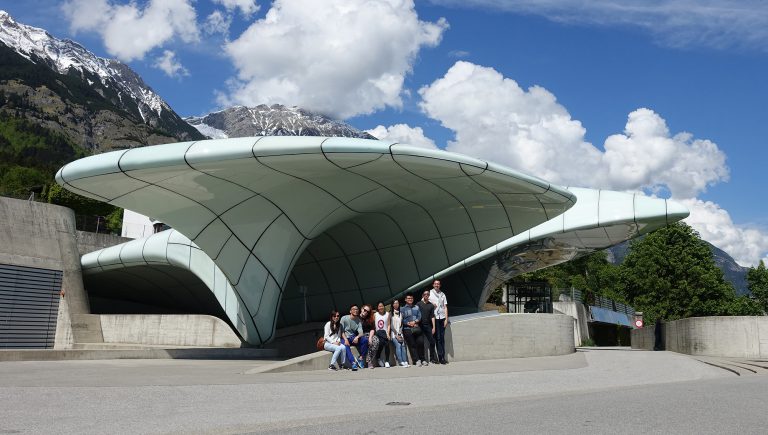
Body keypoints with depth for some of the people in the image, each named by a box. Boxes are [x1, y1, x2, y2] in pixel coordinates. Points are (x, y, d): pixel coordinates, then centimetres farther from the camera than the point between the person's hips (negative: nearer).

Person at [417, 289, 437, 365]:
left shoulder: (431, 305, 10)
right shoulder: (419, 304, 4)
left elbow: (432, 317, 7)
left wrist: (433, 327, 1)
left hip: (428, 326, 3)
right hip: (421, 326, -3)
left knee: (432, 342, 6)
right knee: (422, 343, -6)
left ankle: (432, 359, 18)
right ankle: (423, 360, -6)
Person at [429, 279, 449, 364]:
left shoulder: (442, 294, 12)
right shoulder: (429, 293, 6)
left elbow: (445, 307, 10)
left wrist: (446, 319, 2)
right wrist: (431, 304, -7)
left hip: (442, 317, 3)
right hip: (435, 318, -3)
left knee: (442, 338, 4)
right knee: (438, 338, -5)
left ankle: (443, 357, 7)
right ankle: (440, 357, -5)